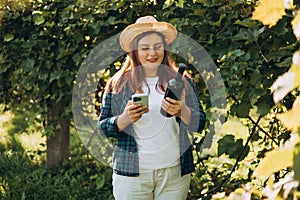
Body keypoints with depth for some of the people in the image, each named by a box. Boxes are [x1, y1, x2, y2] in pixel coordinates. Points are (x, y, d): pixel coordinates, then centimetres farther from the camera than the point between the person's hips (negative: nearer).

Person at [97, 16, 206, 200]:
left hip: (174, 173, 1)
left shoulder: (181, 81, 6)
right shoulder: (118, 84, 4)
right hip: (131, 173, -1)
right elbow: (103, 127, 3)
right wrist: (125, 118, -18)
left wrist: (182, 111, -22)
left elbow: (199, 124, 0)